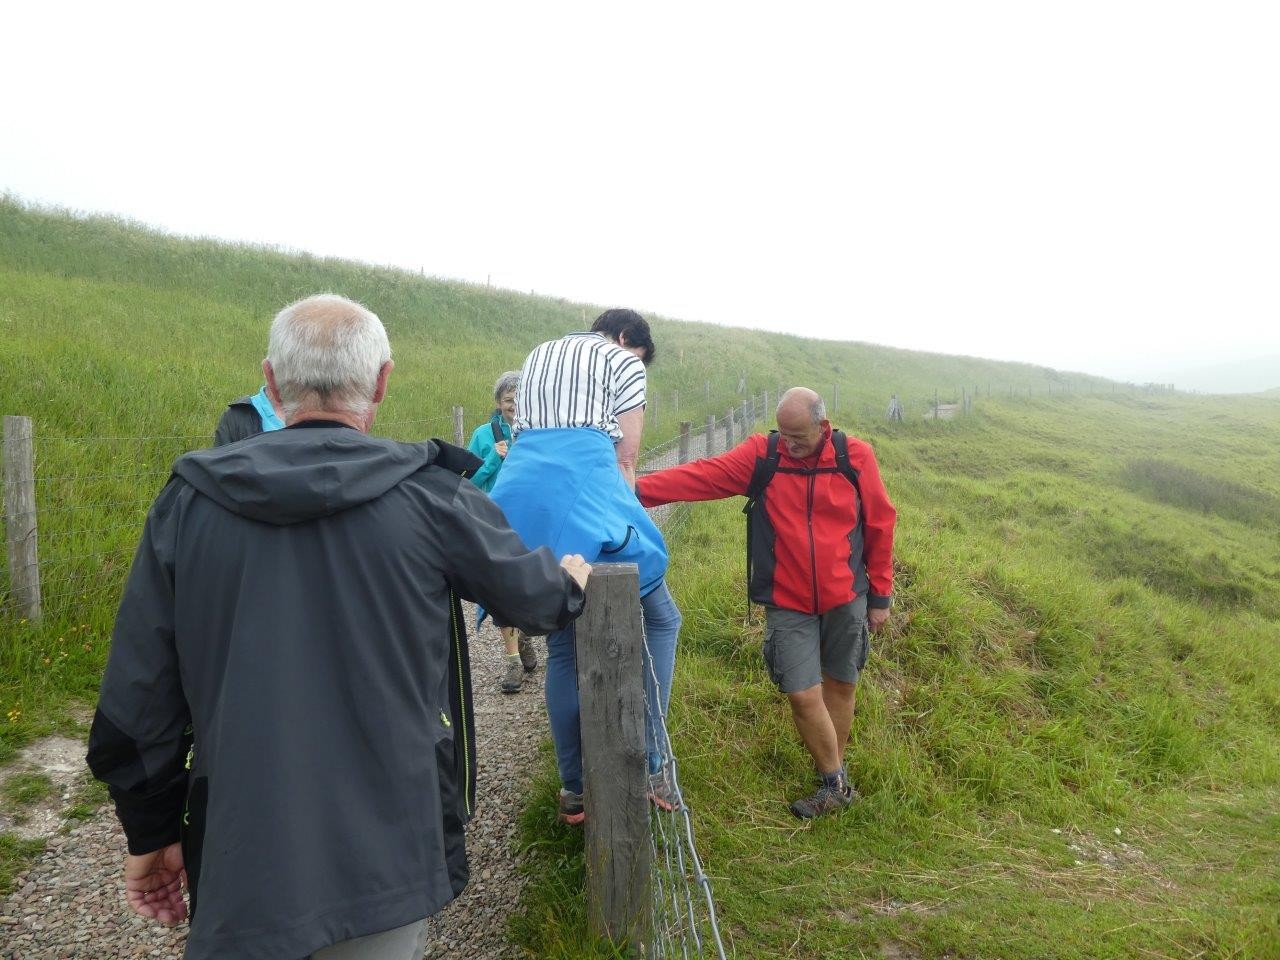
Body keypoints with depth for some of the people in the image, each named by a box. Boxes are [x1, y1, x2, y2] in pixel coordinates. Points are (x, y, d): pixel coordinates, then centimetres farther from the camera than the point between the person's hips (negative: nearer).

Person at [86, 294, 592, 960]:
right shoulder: (429, 496, -11)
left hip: (242, 860, 1)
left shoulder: (189, 499, -5)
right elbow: (534, 595, 4)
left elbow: (137, 694, -2)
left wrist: (151, 831, 12)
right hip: (386, 856, -1)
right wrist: (572, 578, 27)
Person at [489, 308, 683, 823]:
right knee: (661, 618, 10)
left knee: (561, 645, 14)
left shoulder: (537, 355, 28)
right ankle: (650, 765, 5)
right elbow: (625, 459, 4)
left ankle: (573, 790, 19)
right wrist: (625, 508, 13)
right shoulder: (623, 361, 9)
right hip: (584, 493, -6)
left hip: (521, 496, 6)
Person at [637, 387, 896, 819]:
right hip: (788, 606, 0)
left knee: (840, 685, 13)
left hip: (846, 600, 1)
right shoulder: (761, 455, -8)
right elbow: (700, 475, -18)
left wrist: (881, 595, 4)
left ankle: (833, 776, 34)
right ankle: (837, 784, 18)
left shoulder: (855, 457, -7)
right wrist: (636, 491, -31)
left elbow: (879, 526, 1)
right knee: (804, 695, -3)